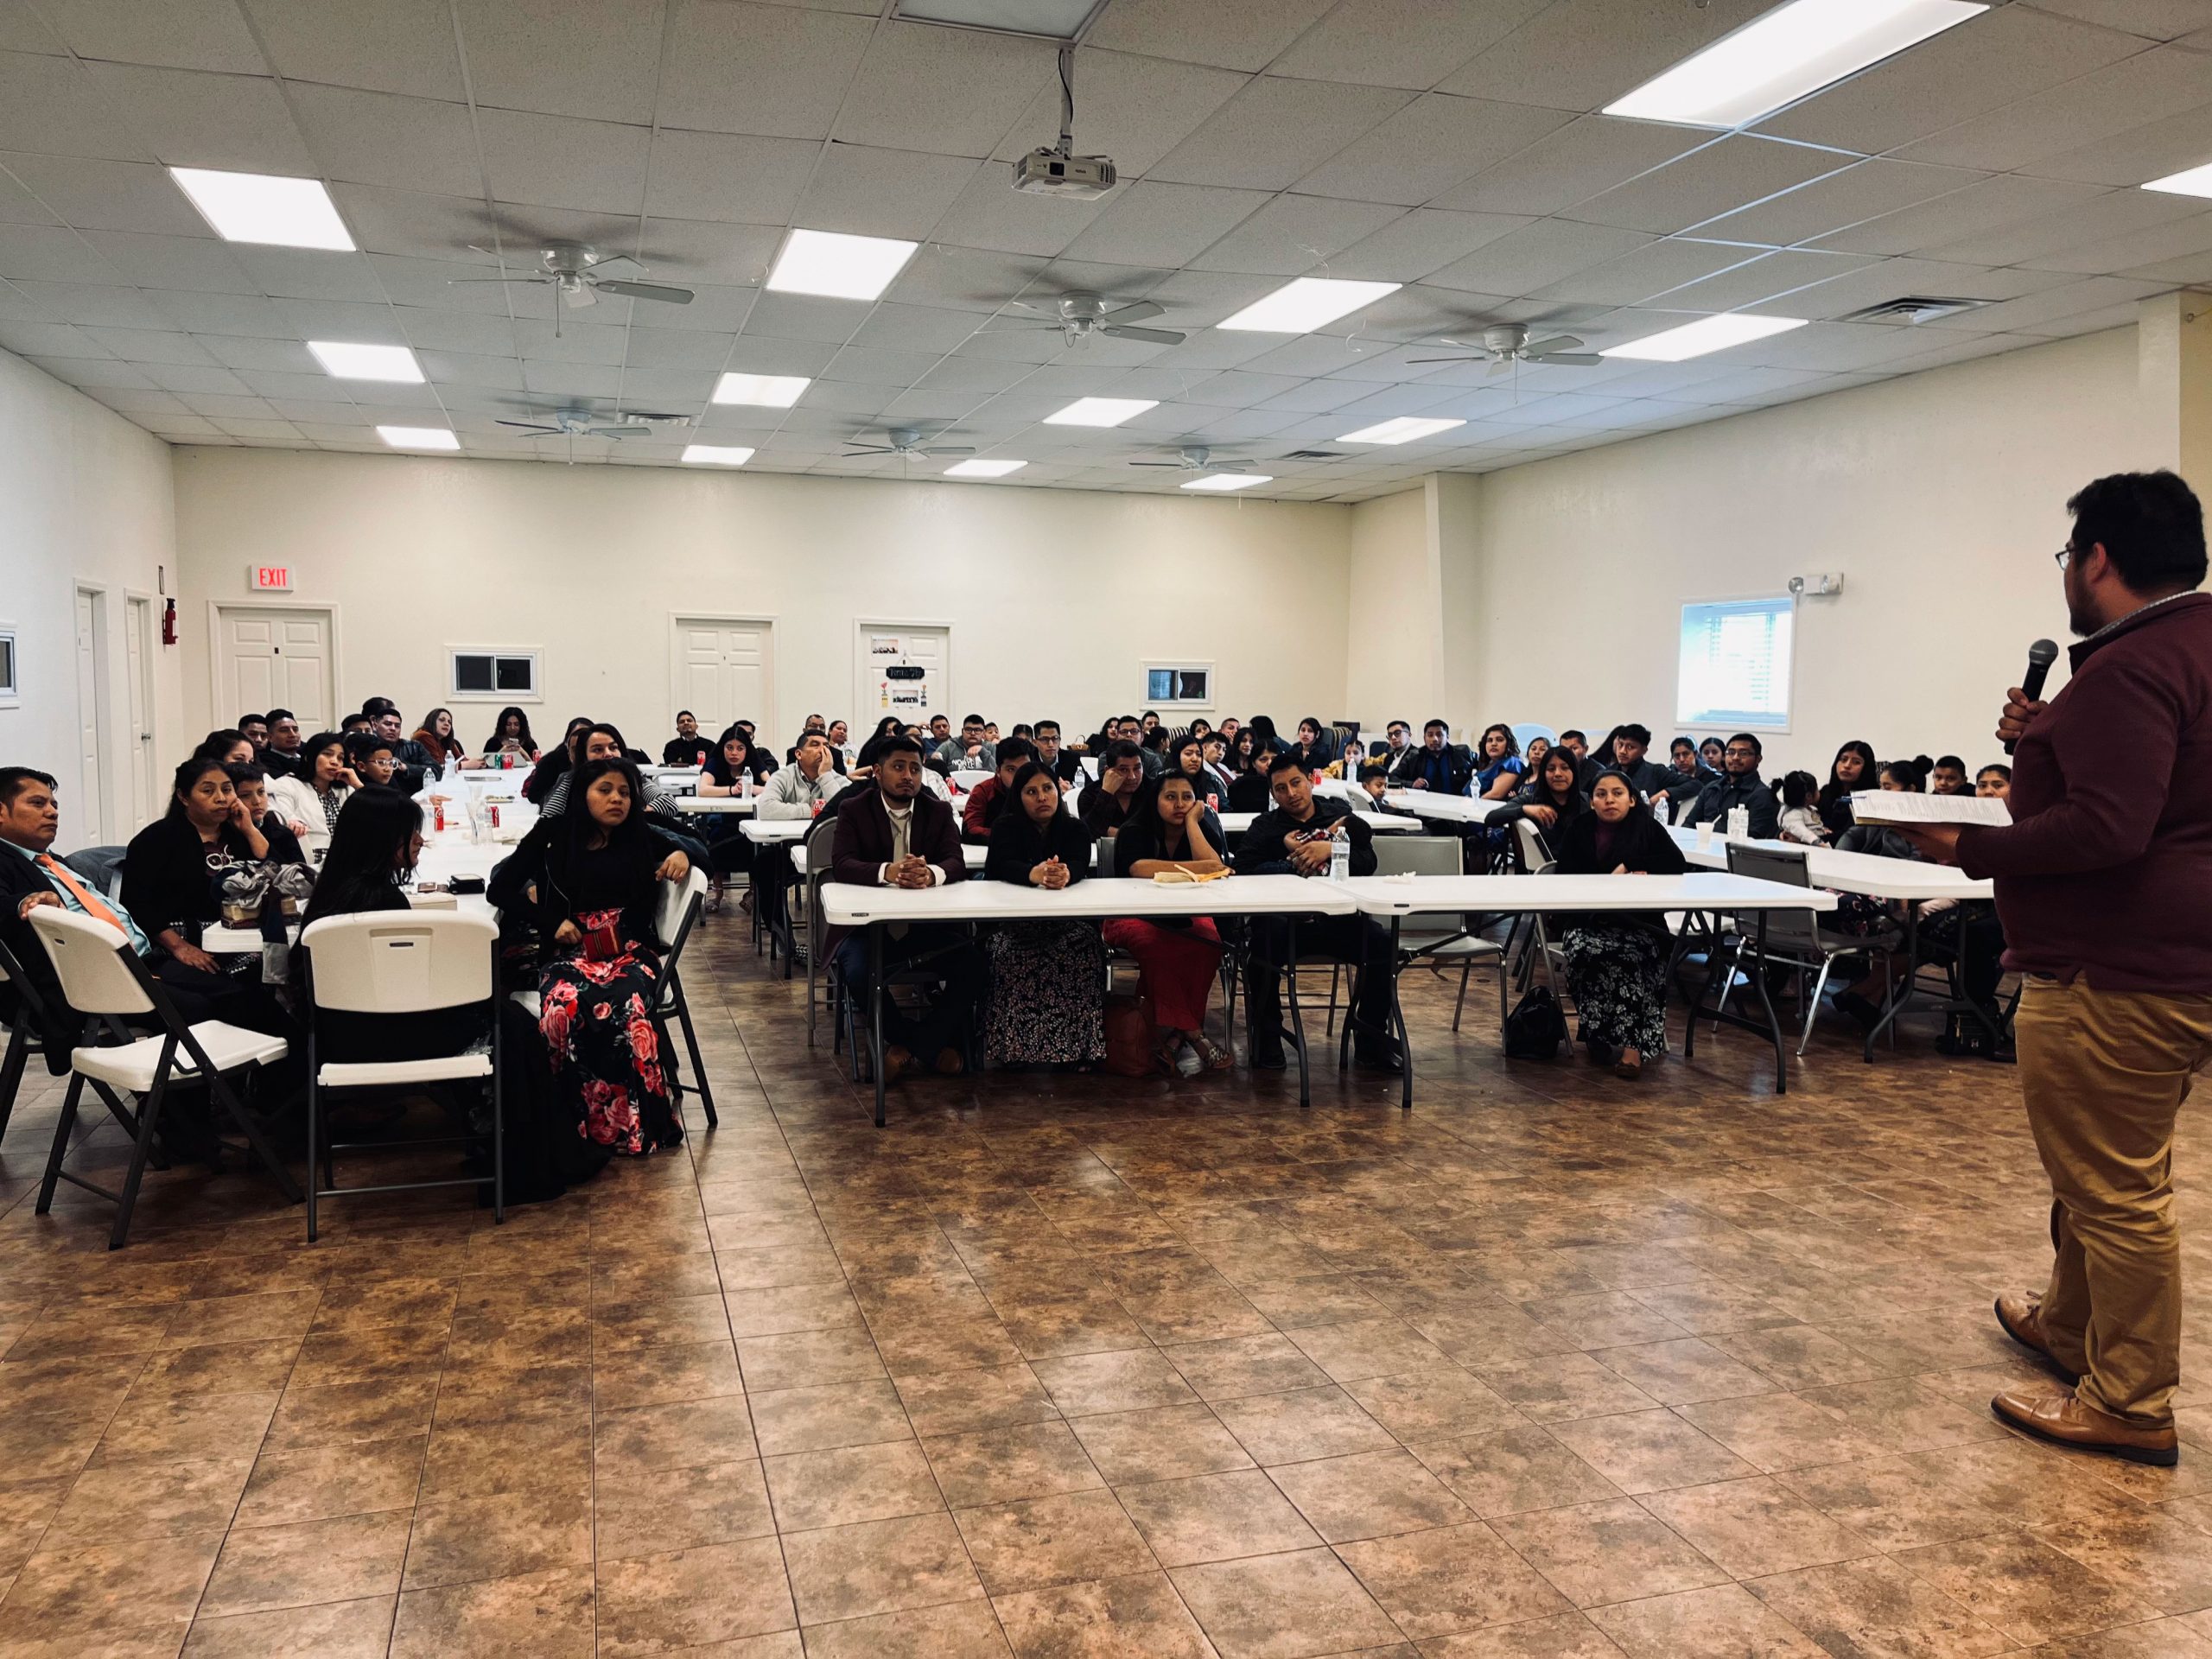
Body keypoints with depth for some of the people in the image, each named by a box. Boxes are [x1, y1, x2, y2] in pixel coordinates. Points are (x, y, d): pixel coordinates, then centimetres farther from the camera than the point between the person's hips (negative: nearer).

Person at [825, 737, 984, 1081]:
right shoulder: (853, 810, 1)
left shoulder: (939, 812, 8)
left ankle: (929, 1040, -1)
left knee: (972, 967, -24)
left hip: (929, 923, 2)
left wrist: (931, 873, -34)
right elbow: (842, 865, -14)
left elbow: (957, 864, -7)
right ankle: (898, 1037, -3)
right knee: (858, 972, -32)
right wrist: (888, 871, -36)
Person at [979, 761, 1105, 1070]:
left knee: (1086, 948, -31)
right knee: (1009, 954, -35)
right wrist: (1034, 874, -44)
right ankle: (1014, 1045, -29)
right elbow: (1001, 866, -20)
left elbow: (1080, 865, -17)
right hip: (1014, 921, -1)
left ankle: (1079, 1045, -28)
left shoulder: (1075, 829, 5)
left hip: (1066, 921, 1)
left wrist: (1065, 874, -45)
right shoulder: (1006, 827, 1)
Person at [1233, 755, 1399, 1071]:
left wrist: (1331, 850, -13)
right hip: (1285, 918, -1)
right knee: (1265, 942, -35)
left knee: (1383, 945, -24)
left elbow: (1368, 863, 4)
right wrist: (1292, 863, -10)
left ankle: (1371, 1037, -2)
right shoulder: (1264, 827, 15)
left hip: (1339, 917, 2)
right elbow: (1245, 870, -2)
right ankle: (1267, 1038, -14)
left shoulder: (1341, 816, 17)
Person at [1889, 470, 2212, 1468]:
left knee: (2114, 1189, -1)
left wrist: (1972, 847, -18)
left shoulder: (2131, 667, -20)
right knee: (2101, 1172, 24)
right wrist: (2046, 742, 14)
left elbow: (2106, 828, -29)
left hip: (2118, 978, -11)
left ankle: (2130, 1406, 11)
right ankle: (2071, 1327, 40)